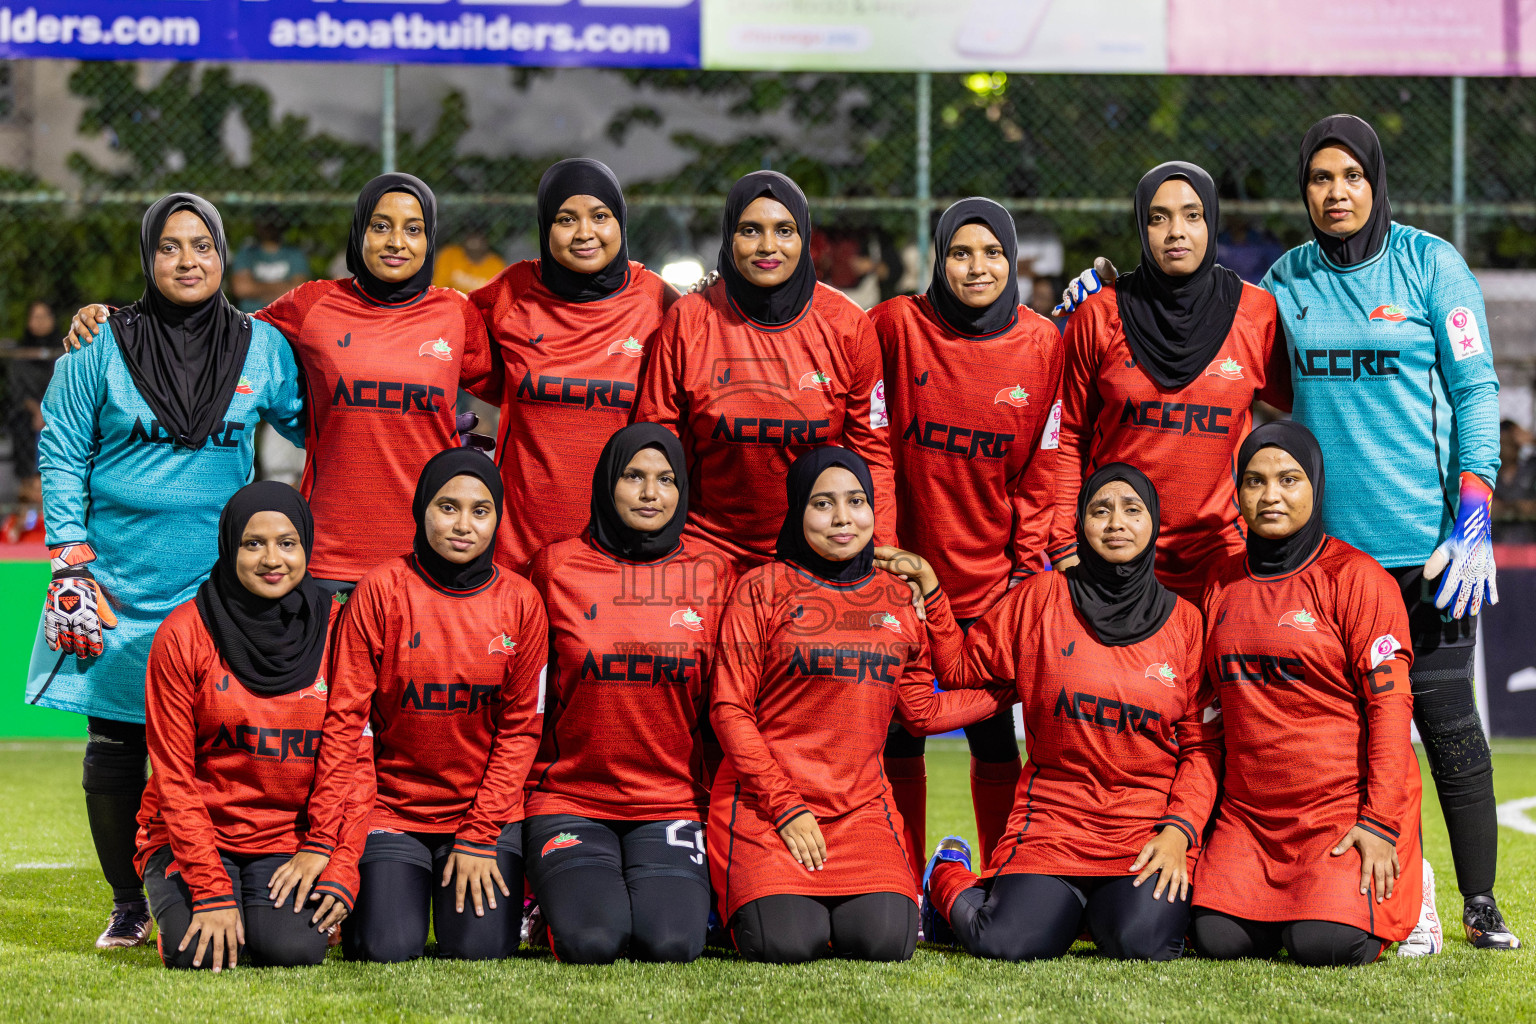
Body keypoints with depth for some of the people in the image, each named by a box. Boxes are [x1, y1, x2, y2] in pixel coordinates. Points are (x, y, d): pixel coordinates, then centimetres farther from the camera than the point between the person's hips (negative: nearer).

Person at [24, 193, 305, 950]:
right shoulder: (102, 348, 2)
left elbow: (315, 424, 18)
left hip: (221, 587, 0)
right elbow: (61, 457, 5)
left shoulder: (261, 348, 6)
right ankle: (130, 906, 15)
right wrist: (71, 562, -2)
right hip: (120, 588, 0)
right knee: (114, 750, 2)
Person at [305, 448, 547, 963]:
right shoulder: (382, 589, -7)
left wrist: (479, 837, -8)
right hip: (393, 807, -1)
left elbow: (519, 727, 0)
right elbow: (345, 718, -9)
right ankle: (371, 890, 18)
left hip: (486, 806, 1)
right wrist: (321, 840, -15)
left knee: (480, 948, -15)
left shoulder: (520, 601, -1)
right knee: (389, 947, -17)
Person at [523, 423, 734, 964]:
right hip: (570, 800, -1)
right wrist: (532, 792, 9)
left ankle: (676, 891, 11)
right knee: (592, 939, -25)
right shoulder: (558, 566, 2)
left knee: (671, 941, -23)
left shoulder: (711, 573, 5)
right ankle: (560, 896, 10)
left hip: (672, 804, 1)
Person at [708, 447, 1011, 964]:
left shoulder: (897, 600, 11)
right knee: (787, 944, -24)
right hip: (764, 802, -3)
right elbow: (730, 709, -4)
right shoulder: (762, 589, 0)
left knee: (886, 939, -22)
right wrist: (786, 808, -10)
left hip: (860, 805, 3)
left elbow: (922, 712, 18)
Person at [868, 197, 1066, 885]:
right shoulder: (896, 327, -4)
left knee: (994, 738, 4)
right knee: (897, 737, 3)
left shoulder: (1041, 344, 1)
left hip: (992, 580, 1)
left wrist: (1028, 563, -1)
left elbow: (1042, 467, 5)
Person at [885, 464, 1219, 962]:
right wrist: (929, 589, 1)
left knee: (1142, 942, -28)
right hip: (1054, 821, 0)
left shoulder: (1185, 622, 6)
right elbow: (961, 666, 13)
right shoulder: (1042, 599, 6)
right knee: (1014, 944, -22)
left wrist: (1178, 831, -8)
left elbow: (1203, 745, 5)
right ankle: (949, 878, 15)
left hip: (1150, 828, 0)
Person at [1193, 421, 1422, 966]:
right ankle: (1300, 896, 16)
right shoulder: (1224, 586, 12)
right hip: (1249, 813, 5)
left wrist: (1380, 822, -18)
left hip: (1345, 809, -5)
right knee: (1218, 939, -14)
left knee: (1326, 945, -24)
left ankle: (1398, 897, 9)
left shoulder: (1355, 578, -5)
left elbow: (1389, 703, -10)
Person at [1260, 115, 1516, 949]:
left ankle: (1479, 903, 7)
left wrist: (1473, 522, -11)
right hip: (1325, 541, 3)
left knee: (1445, 716, -1)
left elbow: (1475, 391, -2)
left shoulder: (1430, 264, 0)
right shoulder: (1285, 281, 9)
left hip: (1423, 539, -3)